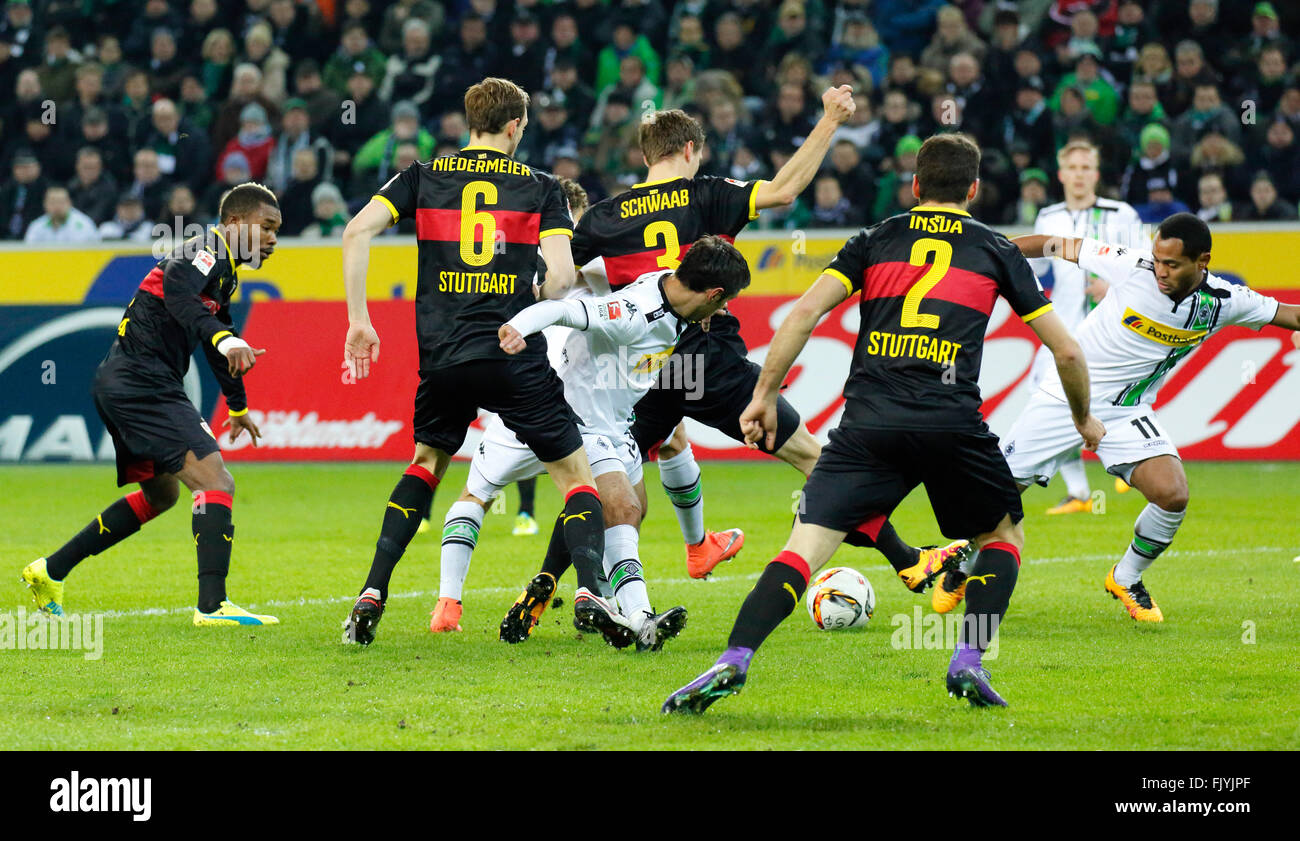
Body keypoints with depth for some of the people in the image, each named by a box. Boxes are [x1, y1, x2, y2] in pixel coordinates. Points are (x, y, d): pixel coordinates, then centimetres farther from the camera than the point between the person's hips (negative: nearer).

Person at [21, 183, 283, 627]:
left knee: (160, 493, 25)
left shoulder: (224, 271, 22)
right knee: (215, 482, -18)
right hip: (143, 383, -11)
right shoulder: (205, 253, -10)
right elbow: (179, 295, -33)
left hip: (120, 386, 11)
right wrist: (223, 340, -49)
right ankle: (212, 604, -27)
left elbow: (218, 328, 38)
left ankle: (50, 570, 29)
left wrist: (238, 405, 51)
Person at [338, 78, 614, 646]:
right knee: (576, 474, 8)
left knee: (426, 464, 25)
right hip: (516, 361, -3)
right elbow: (562, 276, -5)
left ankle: (372, 595, 13)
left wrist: (358, 319, 1)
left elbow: (358, 231, -2)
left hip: (443, 359, 3)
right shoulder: (541, 187, 5)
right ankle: (589, 590, -15)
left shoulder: (423, 177, 10)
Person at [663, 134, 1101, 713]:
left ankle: (733, 660, -25)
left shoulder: (875, 241, 18)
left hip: (868, 423, 0)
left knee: (805, 546, -5)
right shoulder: (996, 251, 17)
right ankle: (969, 662, 7)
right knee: (1004, 535, 23)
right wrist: (1083, 419, 34)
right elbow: (1065, 349, 18)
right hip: (953, 421, 0)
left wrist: (764, 394, 11)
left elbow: (805, 311, 5)